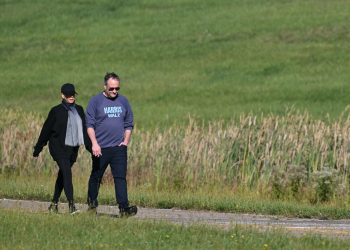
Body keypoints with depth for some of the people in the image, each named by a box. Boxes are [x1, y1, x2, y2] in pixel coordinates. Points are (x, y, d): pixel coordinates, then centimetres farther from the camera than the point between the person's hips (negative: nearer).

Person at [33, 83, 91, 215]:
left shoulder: (79, 110, 10)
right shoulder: (56, 111, -3)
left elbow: (84, 129, 16)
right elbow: (46, 130, 2)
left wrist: (90, 146, 11)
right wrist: (37, 149, 5)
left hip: (73, 149, 5)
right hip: (59, 148, -5)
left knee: (63, 176, 12)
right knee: (67, 174, -18)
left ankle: (54, 203, 25)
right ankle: (71, 205, -25)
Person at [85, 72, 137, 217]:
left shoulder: (123, 101, 10)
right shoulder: (96, 101, -2)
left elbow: (129, 123, 17)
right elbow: (90, 124, -5)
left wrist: (126, 141, 4)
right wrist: (94, 144, -15)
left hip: (119, 147, 2)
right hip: (100, 148, -2)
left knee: (121, 177, -8)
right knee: (96, 177, 9)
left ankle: (124, 208, -15)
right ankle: (92, 205, 26)